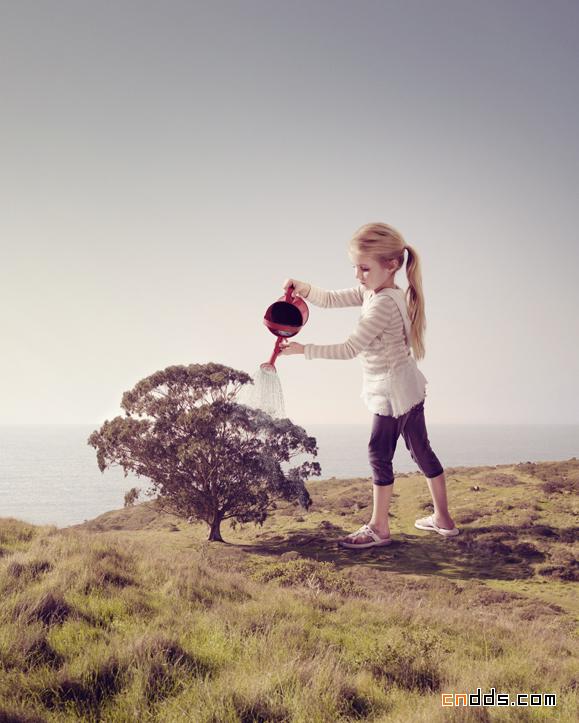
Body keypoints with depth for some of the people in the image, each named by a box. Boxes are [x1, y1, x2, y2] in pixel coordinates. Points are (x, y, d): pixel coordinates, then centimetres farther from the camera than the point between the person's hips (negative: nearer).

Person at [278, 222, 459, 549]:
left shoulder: (383, 304, -25)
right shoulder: (372, 292, 4)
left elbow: (349, 349, -25)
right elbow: (332, 300, 5)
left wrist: (303, 349, -23)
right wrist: (305, 289, -15)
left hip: (394, 392, -10)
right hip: (407, 389, 10)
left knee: (379, 453, -2)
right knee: (422, 450, 15)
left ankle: (379, 528, 8)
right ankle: (443, 519, 26)